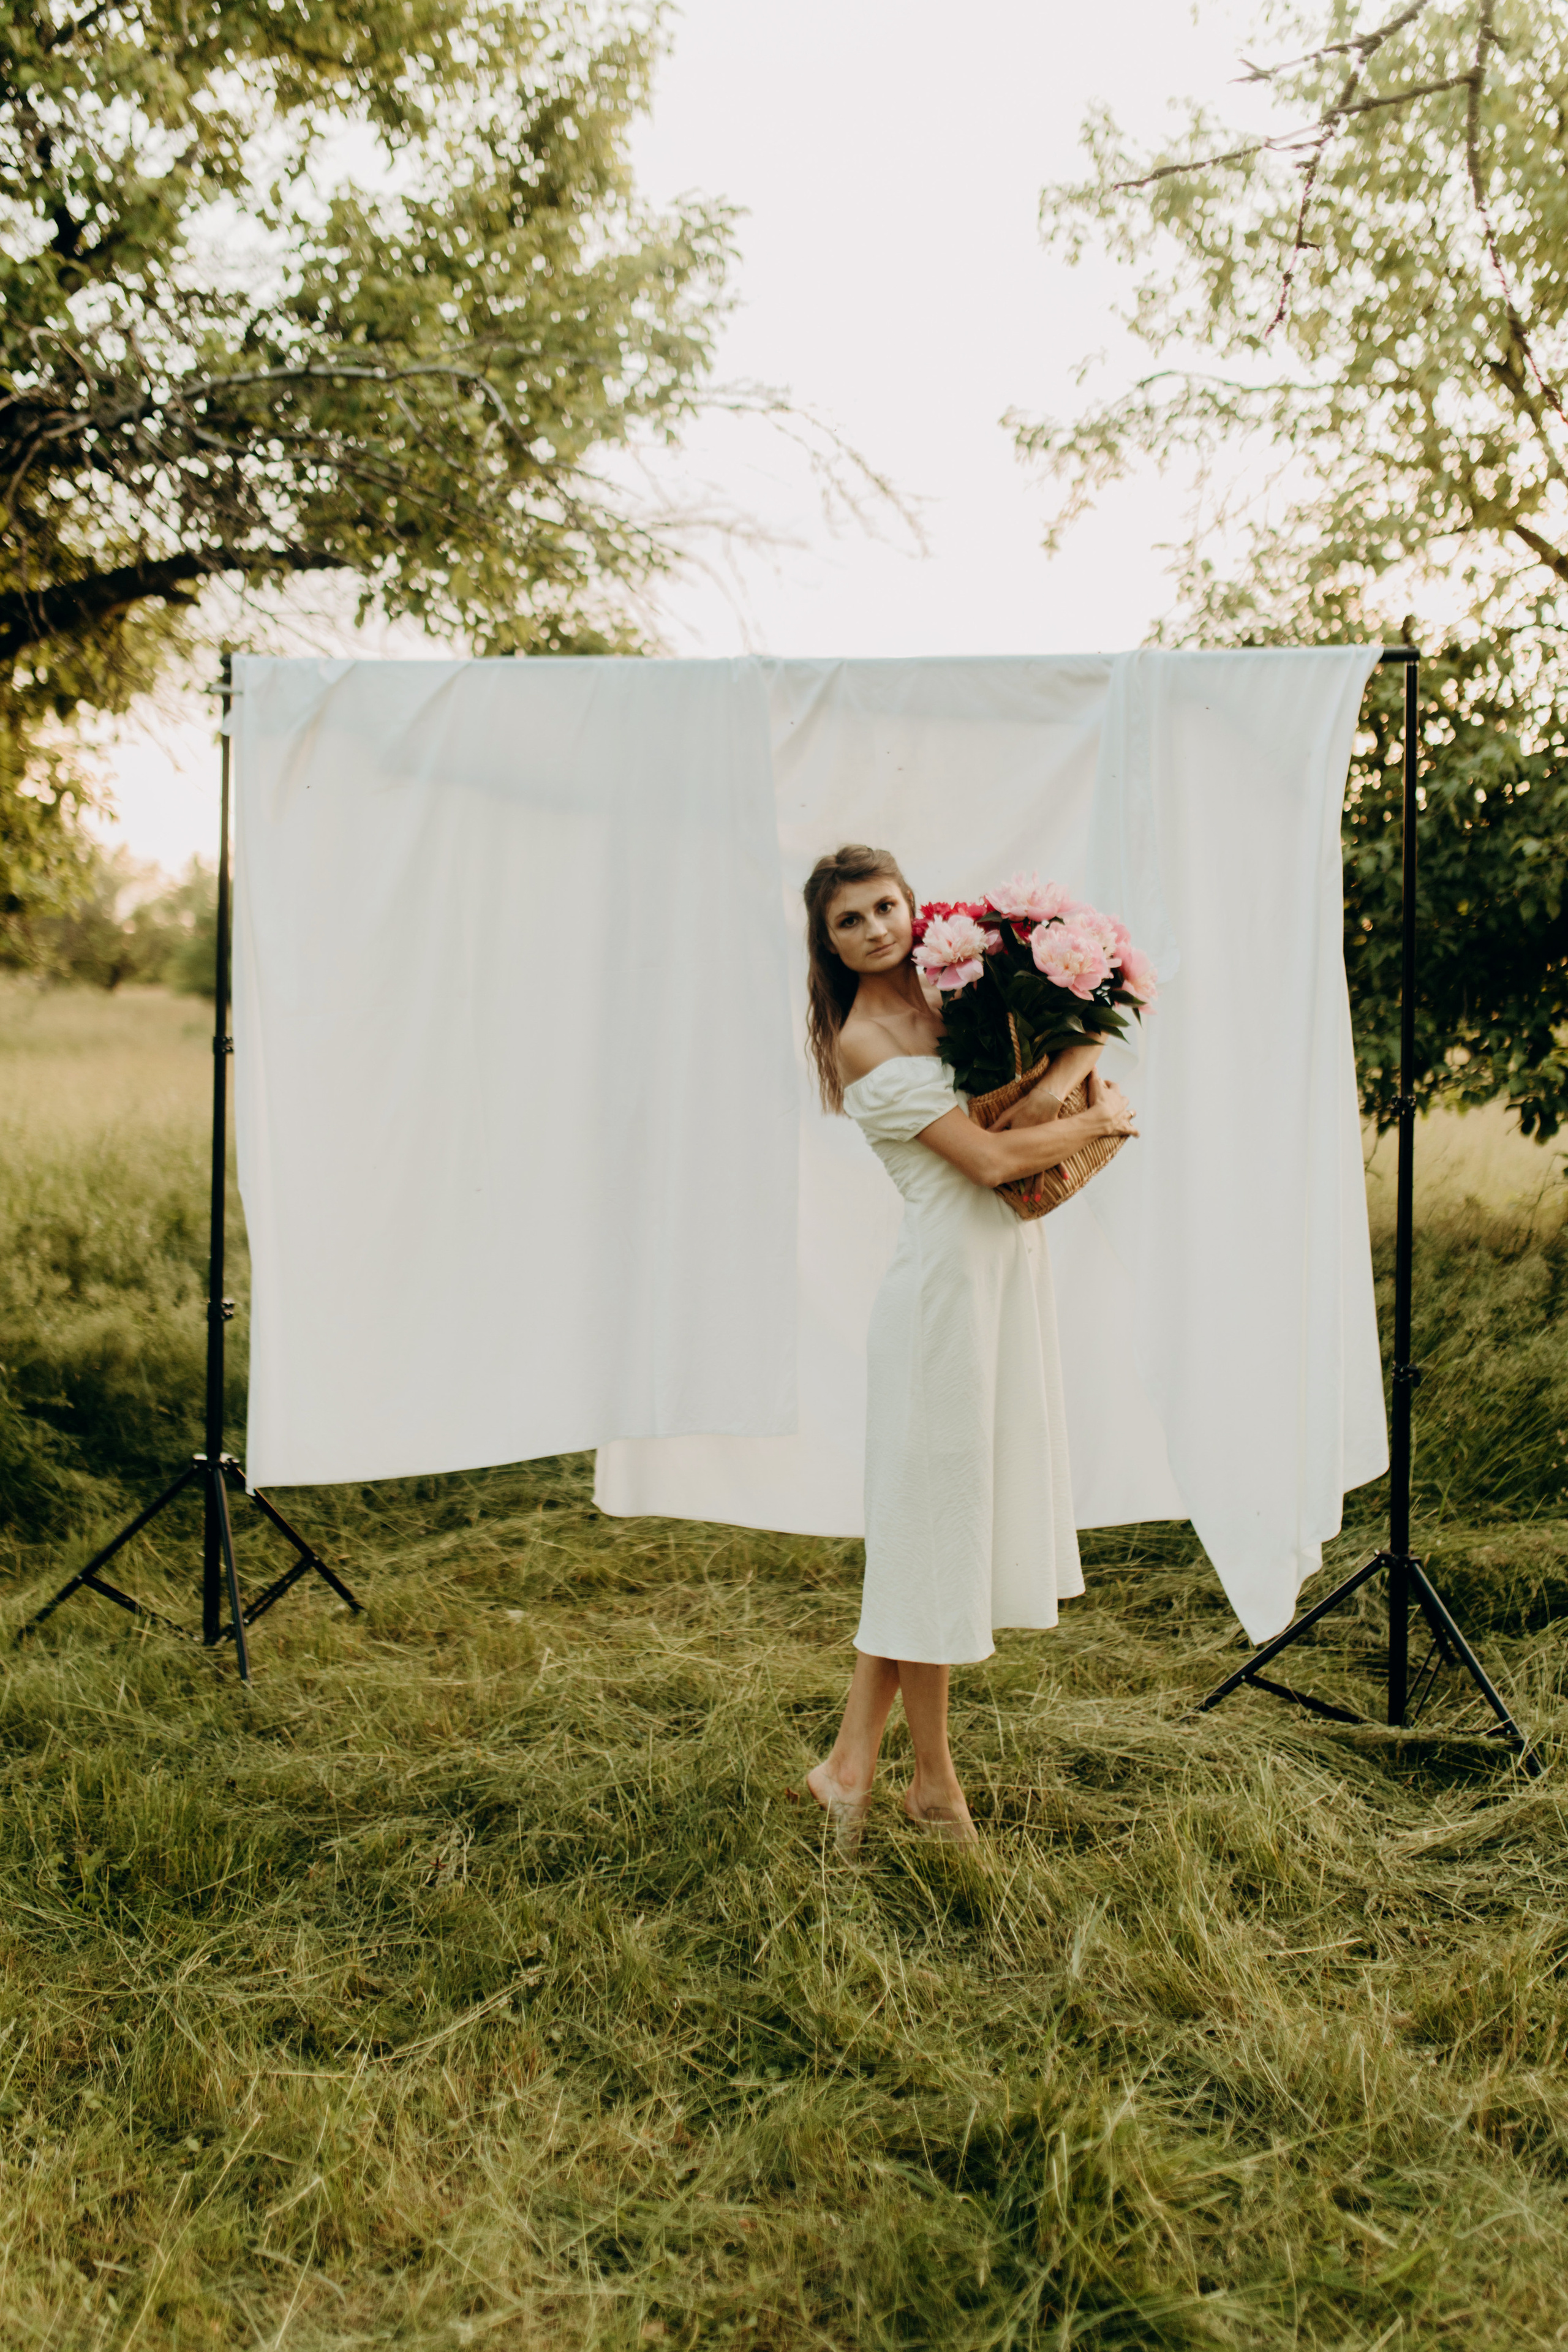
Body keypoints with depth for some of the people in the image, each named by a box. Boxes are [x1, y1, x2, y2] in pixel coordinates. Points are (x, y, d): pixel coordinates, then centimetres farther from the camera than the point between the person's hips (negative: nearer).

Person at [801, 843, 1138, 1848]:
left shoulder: (947, 998, 11)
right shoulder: (866, 1041, -12)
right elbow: (989, 1156, -17)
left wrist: (1070, 1070, -7)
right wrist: (1098, 1119, -4)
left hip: (1010, 1264, 8)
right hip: (951, 1279, -8)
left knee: (964, 1510, 10)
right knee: (937, 1513, 0)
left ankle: (856, 1759, 20)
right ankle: (935, 1781, 14)